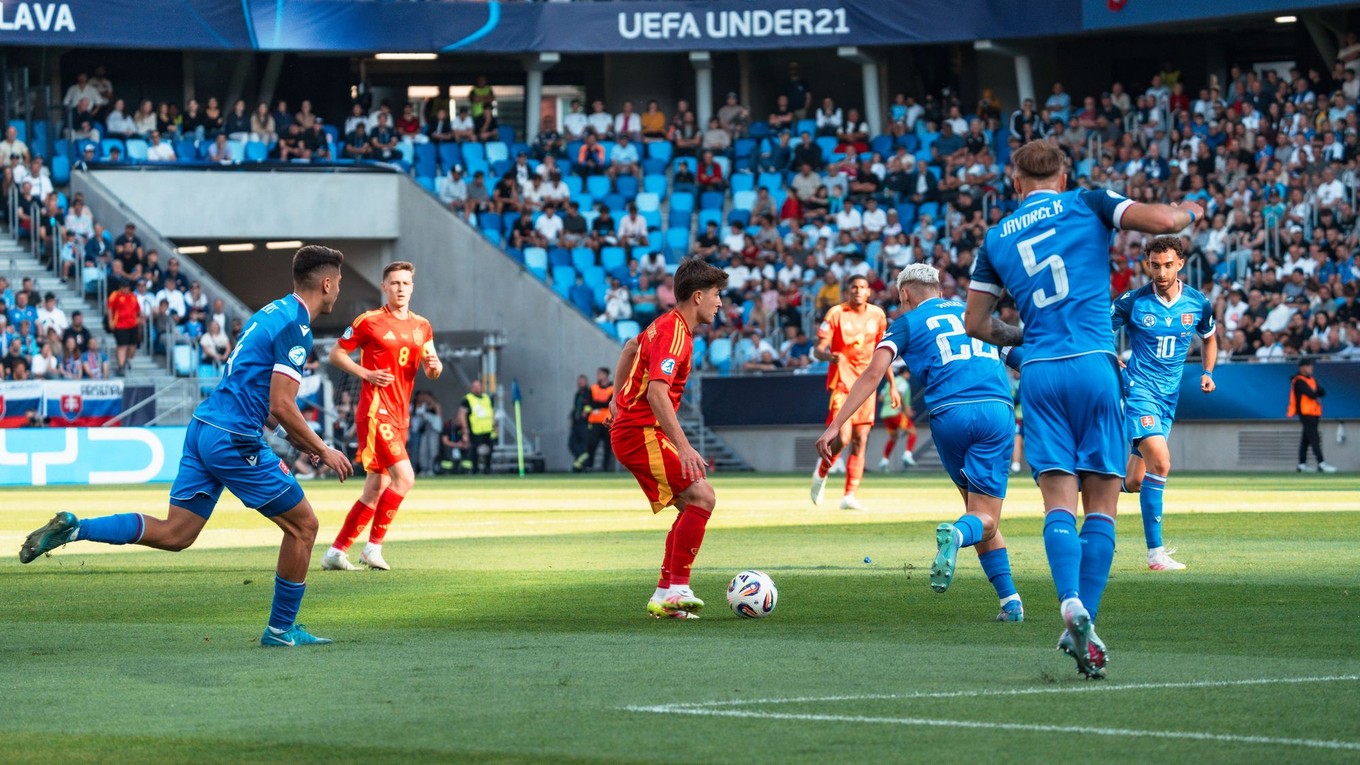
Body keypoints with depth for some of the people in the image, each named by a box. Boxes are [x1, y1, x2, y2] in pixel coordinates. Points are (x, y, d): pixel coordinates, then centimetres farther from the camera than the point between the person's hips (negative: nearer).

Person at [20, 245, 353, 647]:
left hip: (203, 429, 9)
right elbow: (282, 406, -18)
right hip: (234, 441, -9)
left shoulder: (272, 313, 18)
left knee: (173, 534, 7)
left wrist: (304, 442, 26)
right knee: (303, 525, 5)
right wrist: (323, 451, -7)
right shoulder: (295, 327, -12)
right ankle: (282, 629, 12)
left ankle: (74, 527, -4)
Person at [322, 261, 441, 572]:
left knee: (376, 490, 8)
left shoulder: (421, 326, 13)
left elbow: (431, 372, 14)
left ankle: (336, 552, 15)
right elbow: (336, 353, 0)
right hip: (375, 412, -7)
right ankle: (374, 546, -10)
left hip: (400, 415, 7)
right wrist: (366, 373, -14)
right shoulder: (369, 321, -5)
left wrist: (435, 366, -10)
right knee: (404, 477, -20)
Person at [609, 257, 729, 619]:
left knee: (692, 506, 11)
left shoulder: (668, 325, 13)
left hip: (630, 427, 10)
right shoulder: (674, 333, -19)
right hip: (640, 433, -10)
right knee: (701, 496, -18)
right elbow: (656, 392, -31)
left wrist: (618, 398, 40)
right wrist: (684, 447, -36)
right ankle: (677, 589, -17)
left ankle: (664, 595, 12)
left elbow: (630, 347, 33)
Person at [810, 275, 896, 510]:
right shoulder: (836, 313, -6)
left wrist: (892, 385, 14)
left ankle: (850, 496, 3)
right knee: (843, 438, -15)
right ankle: (821, 473, 14)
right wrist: (829, 356, -34)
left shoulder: (878, 315, 7)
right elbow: (818, 350, -10)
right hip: (842, 382, -4)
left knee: (860, 442, 0)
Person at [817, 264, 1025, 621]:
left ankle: (1009, 596, 1)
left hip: (949, 415, -1)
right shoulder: (969, 311, 26)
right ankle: (958, 533, -31)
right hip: (997, 409, 1)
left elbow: (874, 372, 1)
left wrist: (835, 426, -4)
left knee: (980, 512, 15)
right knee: (985, 517, 2)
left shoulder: (907, 322, 14)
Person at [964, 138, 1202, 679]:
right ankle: (1086, 625, -6)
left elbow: (975, 322, 18)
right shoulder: (1086, 204, 5)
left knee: (1059, 503, -2)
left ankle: (1071, 605, -26)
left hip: (1039, 372, 2)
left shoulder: (996, 238, 15)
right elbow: (1162, 220, -6)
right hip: (1093, 366, -2)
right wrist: (1192, 211, 17)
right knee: (1101, 506, 3)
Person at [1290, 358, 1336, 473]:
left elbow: (1323, 392, 8)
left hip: (1314, 413, 9)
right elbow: (1311, 394, -19)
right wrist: (1317, 394, 1)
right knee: (1314, 438, -14)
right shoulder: (1299, 381, -10)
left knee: (1306, 439, 10)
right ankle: (1321, 464, -20)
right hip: (1306, 413, -9)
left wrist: (1315, 392, -10)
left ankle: (1302, 465, 13)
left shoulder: (1312, 379, 18)